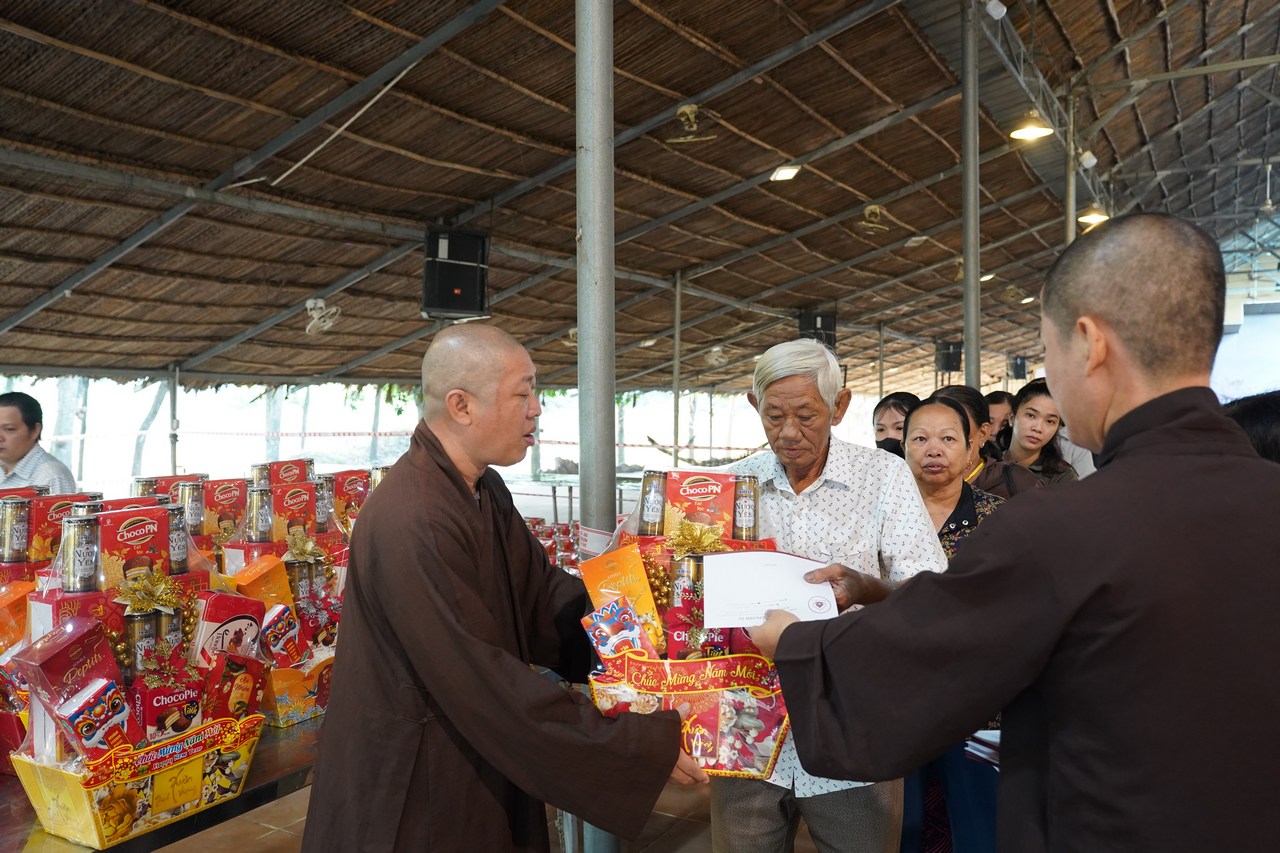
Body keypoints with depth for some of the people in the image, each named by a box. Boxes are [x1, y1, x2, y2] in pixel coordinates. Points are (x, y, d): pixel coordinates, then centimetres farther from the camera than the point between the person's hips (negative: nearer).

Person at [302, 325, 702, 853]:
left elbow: (541, 595, 5)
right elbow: (485, 686, -29)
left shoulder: (484, 492, 3)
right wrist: (645, 748, -25)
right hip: (417, 795, -8)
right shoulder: (414, 523, -29)